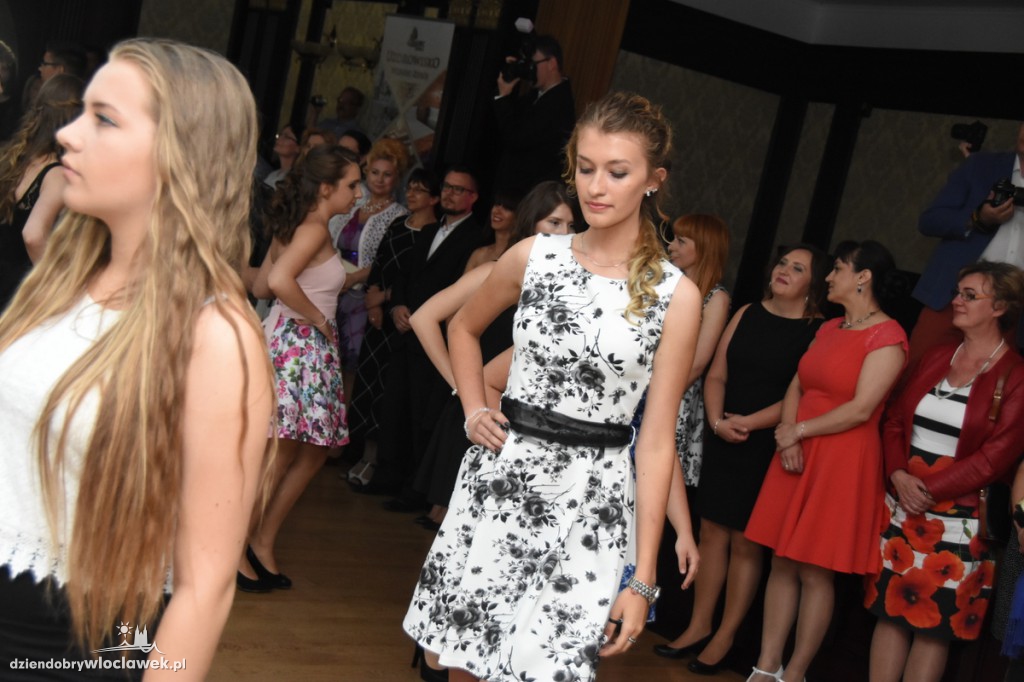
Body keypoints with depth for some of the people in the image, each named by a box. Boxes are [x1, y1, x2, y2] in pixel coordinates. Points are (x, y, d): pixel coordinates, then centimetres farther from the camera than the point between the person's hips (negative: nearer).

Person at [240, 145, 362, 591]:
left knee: (314, 453, 14)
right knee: (278, 459, -2)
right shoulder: (315, 229, -13)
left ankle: (263, 542, 21)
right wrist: (318, 318, -17)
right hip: (297, 345, -10)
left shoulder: (292, 228, 14)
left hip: (307, 348, 10)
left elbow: (260, 287, 15)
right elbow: (278, 280, -29)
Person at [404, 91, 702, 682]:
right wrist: (475, 411, 7)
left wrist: (643, 578, -7)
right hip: (500, 477, 3)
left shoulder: (675, 295, -6)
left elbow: (657, 440, -6)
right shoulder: (534, 256, 2)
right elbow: (464, 328, 22)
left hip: (589, 499, -2)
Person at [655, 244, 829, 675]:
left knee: (746, 542, 3)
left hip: (770, 449, -5)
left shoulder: (819, 331, -6)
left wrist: (748, 423, -17)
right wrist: (717, 420, -9)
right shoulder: (747, 315, 8)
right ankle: (699, 627, 20)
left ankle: (725, 637, 14)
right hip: (723, 442, 5)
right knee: (712, 532, 9)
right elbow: (716, 374, 7)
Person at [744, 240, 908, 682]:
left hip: (843, 463, -7)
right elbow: (796, 386, 11)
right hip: (797, 458, 7)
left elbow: (861, 409, -17)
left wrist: (799, 431, -9)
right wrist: (787, 439, -6)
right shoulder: (829, 329, 15)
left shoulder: (887, 336, -10)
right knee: (782, 564, 8)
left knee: (815, 572, 0)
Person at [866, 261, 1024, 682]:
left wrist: (928, 490, -14)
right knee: (890, 610, 6)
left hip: (959, 518, -5)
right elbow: (895, 420, 11)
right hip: (901, 508, 5)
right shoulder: (935, 359, 12)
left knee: (935, 624, 2)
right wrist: (899, 476, -6)